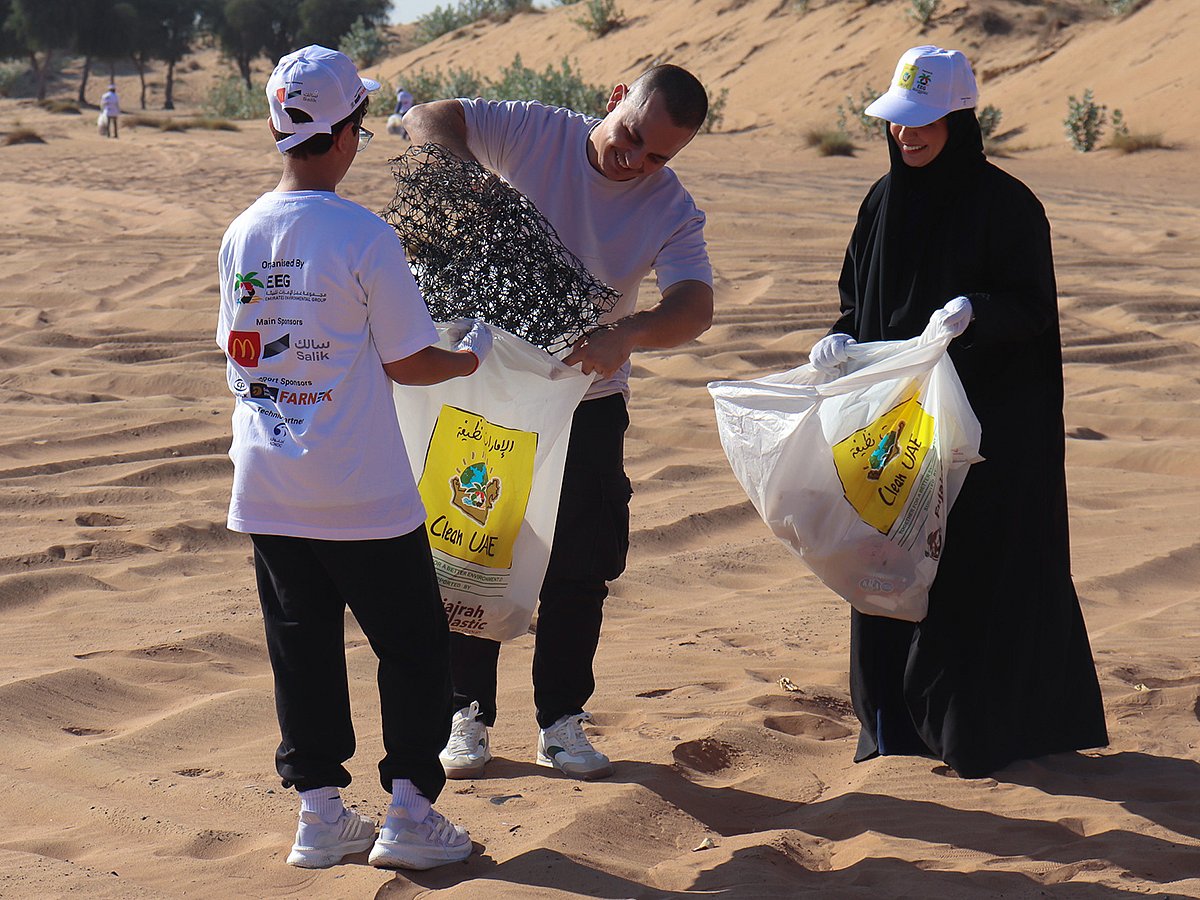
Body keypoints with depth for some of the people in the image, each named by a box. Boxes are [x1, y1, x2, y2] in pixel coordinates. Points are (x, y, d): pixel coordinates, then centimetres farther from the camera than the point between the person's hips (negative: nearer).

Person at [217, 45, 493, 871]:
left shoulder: (242, 236, 2)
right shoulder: (364, 236, -15)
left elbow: (239, 352, 11)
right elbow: (409, 363, -10)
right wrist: (471, 357, 9)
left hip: (268, 491, 5)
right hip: (363, 493, -5)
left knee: (303, 648, 12)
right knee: (413, 645, 8)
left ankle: (320, 813, 16)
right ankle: (409, 811, 7)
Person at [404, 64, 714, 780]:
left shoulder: (672, 210, -10)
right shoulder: (532, 133, -11)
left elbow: (696, 307, -24)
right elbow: (428, 121, -12)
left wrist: (626, 335, -44)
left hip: (587, 402, 1)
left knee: (582, 566, 4)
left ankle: (562, 720, 18)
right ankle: (468, 713, 16)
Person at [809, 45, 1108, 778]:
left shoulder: (1005, 204, -10)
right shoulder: (886, 200, 9)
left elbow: (1033, 308, -12)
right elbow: (861, 297, 17)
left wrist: (975, 311, -30)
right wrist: (844, 339, -4)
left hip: (989, 426, -6)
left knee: (975, 573, -3)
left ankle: (983, 729, 7)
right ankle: (901, 722, 18)